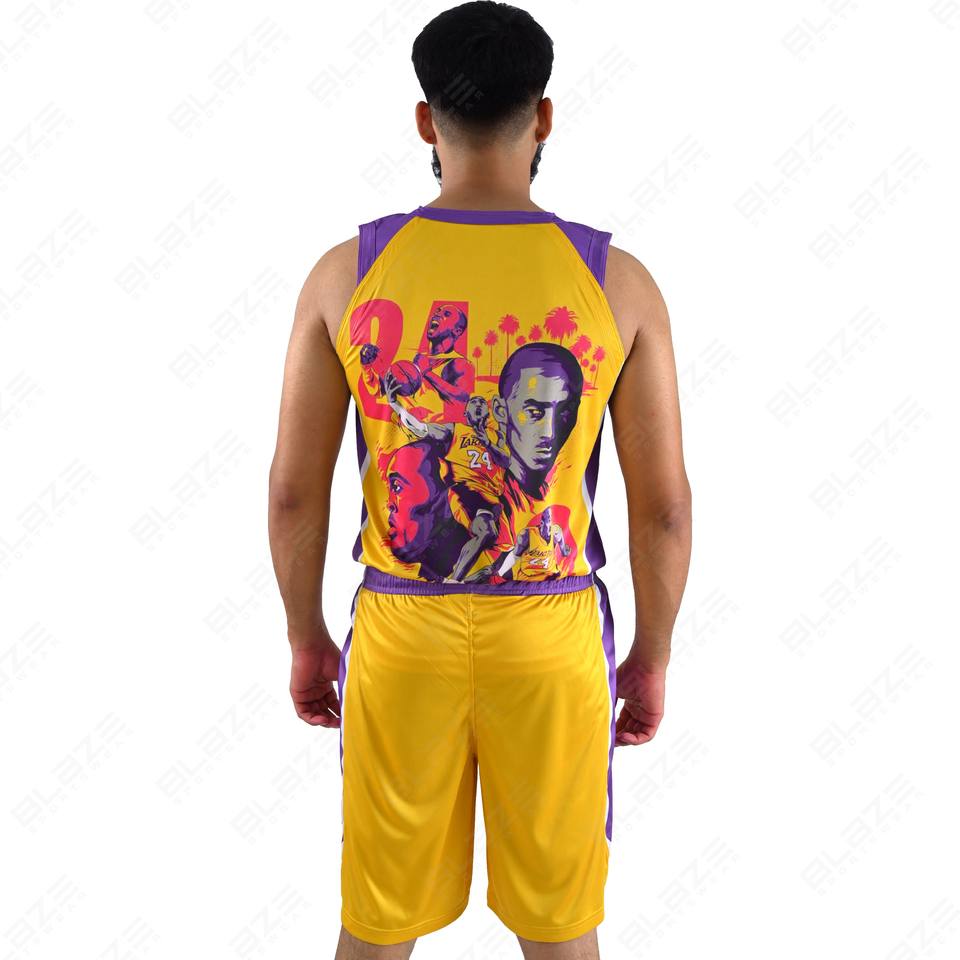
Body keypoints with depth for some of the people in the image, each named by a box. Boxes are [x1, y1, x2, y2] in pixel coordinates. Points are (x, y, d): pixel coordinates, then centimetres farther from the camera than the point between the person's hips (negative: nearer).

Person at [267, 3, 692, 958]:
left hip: (402, 633, 1)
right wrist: (652, 657, 9)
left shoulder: (346, 273, -7)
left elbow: (293, 491, -3)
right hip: (551, 640, 0)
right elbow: (664, 505, -5)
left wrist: (306, 639, 11)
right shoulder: (618, 281, -8)